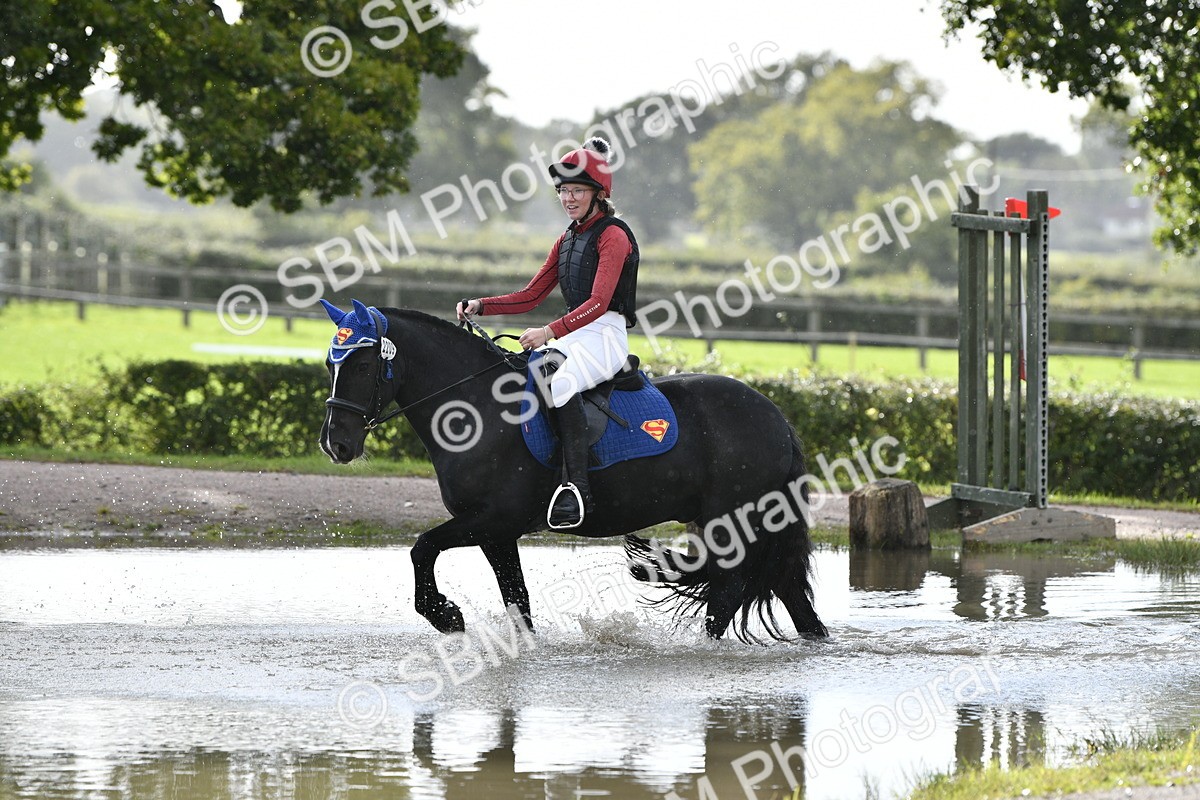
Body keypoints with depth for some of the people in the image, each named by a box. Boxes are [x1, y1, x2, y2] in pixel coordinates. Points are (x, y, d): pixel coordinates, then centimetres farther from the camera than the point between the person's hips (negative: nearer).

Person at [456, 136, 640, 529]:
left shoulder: (613, 236, -8)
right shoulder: (568, 239, 19)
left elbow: (598, 302, -20)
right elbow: (531, 296, 19)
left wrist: (550, 332, -32)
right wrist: (481, 305, 3)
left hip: (606, 336, -9)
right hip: (574, 333, 9)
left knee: (560, 381, -38)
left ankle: (576, 487, -41)